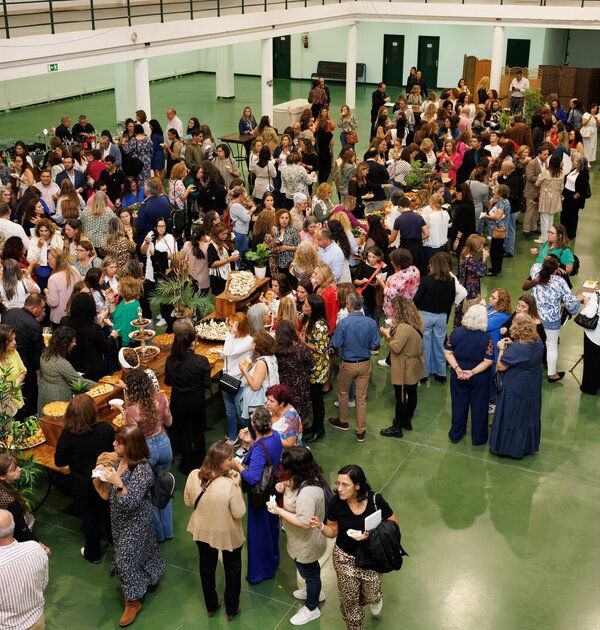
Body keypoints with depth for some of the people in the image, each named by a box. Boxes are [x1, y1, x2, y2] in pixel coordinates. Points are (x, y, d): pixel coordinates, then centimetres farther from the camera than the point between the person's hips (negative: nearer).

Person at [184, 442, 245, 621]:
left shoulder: (193, 475, -19)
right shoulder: (229, 485, -34)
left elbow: (188, 502, -3)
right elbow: (239, 513, -21)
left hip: (201, 530, 4)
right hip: (227, 533, -4)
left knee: (207, 566, 27)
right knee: (232, 568, 23)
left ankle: (211, 606, 47)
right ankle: (231, 609, 39)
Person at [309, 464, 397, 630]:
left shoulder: (375, 501, -26)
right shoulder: (336, 503, -21)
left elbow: (394, 525, -13)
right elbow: (333, 532, -6)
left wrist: (372, 534, -28)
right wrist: (321, 526, -27)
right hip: (344, 558, 1)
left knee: (371, 597, 16)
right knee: (349, 599, 14)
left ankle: (375, 597, 54)